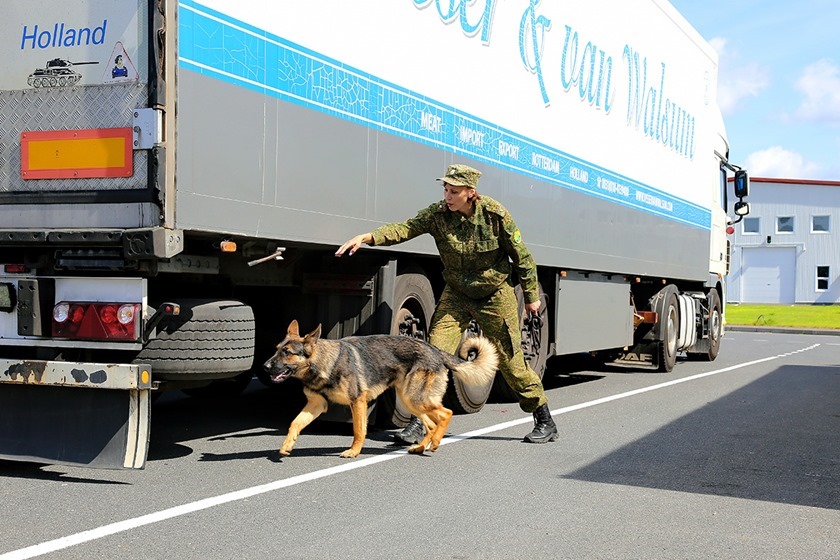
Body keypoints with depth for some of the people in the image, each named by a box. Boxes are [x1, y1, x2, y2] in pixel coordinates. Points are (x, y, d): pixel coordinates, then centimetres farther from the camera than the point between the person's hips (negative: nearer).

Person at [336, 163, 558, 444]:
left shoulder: (495, 214, -18)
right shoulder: (438, 213, -12)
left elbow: (521, 256, -7)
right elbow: (405, 229, -24)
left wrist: (532, 295, 0)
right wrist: (367, 237, -40)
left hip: (495, 295, -3)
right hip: (456, 294, 3)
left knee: (510, 359, 3)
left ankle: (545, 421, 19)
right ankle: (421, 421, 0)